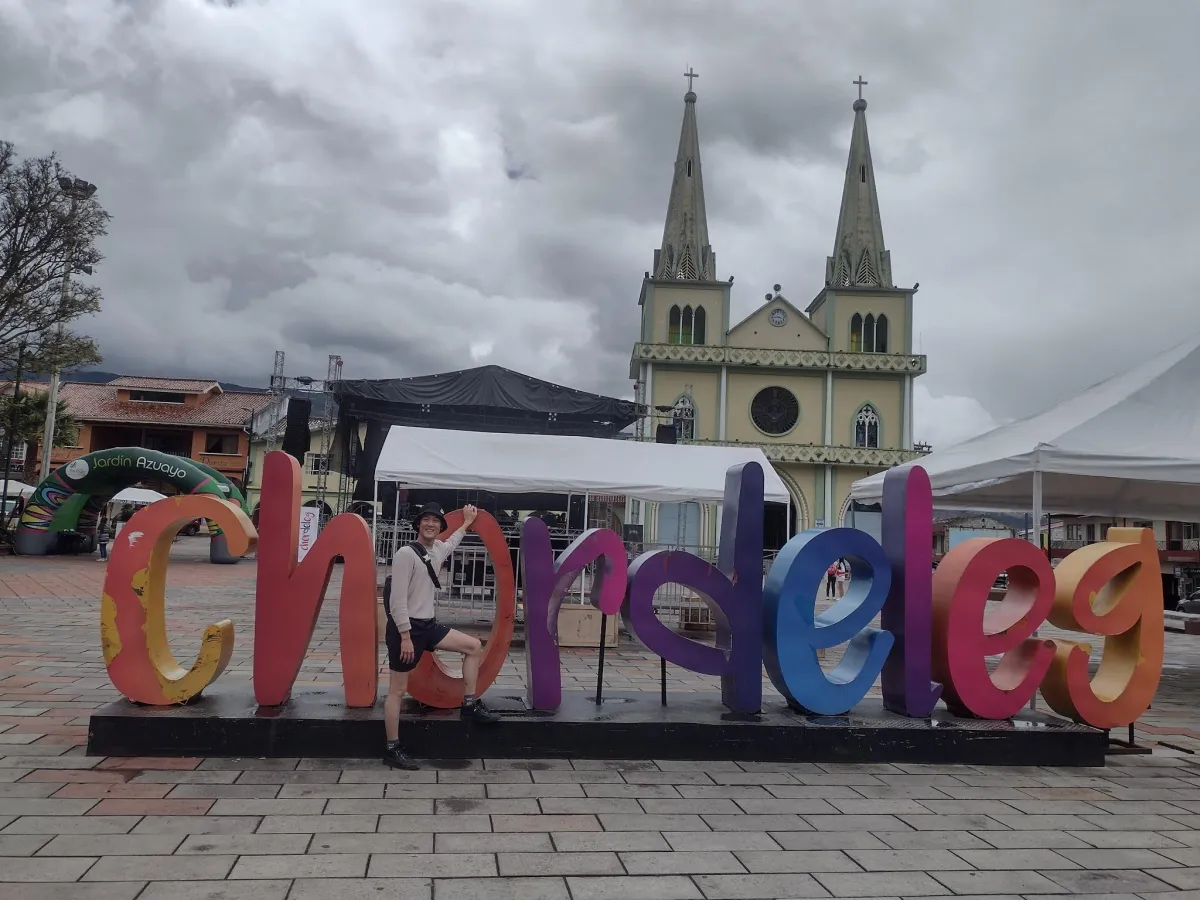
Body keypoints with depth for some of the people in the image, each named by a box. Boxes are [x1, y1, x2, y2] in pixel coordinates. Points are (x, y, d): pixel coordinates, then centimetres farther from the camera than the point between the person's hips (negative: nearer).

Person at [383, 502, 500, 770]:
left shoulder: (438, 549, 9)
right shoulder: (406, 554, -17)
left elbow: (451, 543, 37)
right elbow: (397, 599, -21)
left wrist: (467, 523, 46)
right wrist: (405, 636, -24)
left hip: (428, 625, 9)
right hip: (406, 627, -9)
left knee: (474, 646, 9)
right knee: (398, 689, 0)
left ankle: (470, 706, 15)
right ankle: (392, 750, 10)